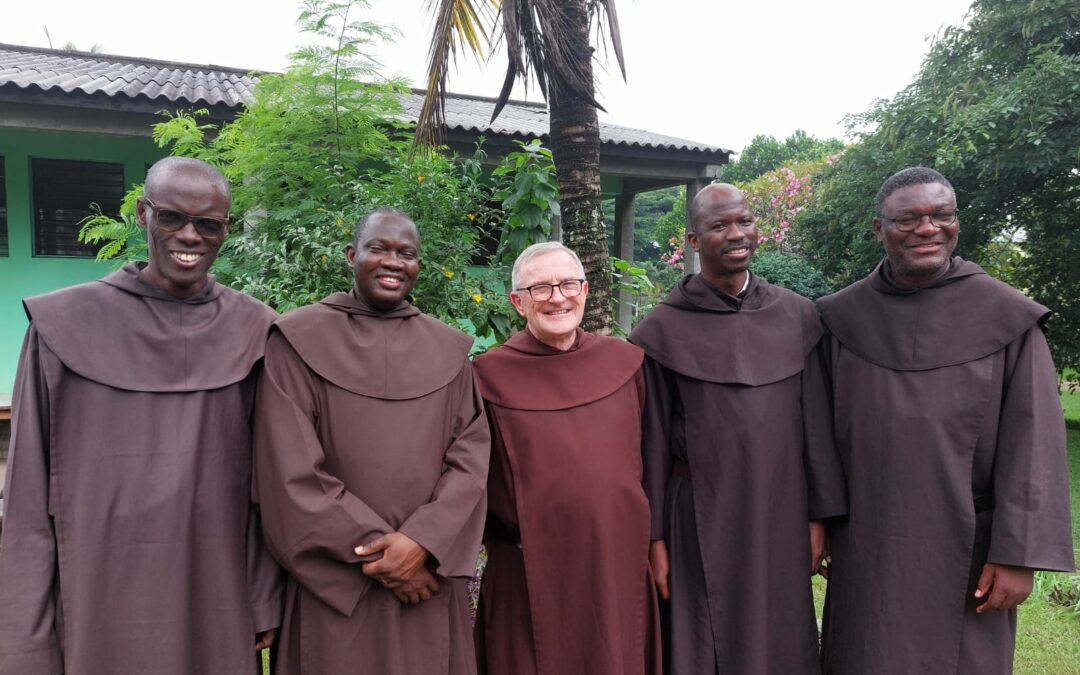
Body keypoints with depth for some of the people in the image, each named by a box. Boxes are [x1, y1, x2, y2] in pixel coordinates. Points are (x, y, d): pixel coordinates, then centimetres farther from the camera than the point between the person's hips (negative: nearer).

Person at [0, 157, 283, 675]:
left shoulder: (253, 332, -2)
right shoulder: (64, 325, -7)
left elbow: (266, 480, 2)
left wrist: (266, 600, 3)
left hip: (219, 601, 2)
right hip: (102, 602, -1)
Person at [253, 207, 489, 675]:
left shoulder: (449, 350, 6)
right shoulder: (299, 340, -3)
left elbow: (471, 457, 0)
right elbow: (289, 471, -9)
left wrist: (422, 542, -15)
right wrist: (374, 549, -12)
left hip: (428, 581, 3)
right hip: (335, 586, -2)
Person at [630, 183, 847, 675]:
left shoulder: (797, 316, 2)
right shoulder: (662, 330, -5)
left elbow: (815, 422, 4)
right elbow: (653, 440, -3)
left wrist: (820, 515, 3)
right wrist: (654, 535, -2)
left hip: (781, 513, 3)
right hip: (700, 516, -2)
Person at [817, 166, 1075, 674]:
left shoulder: (1008, 318, -7)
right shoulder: (843, 318, -1)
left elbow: (1033, 443, -8)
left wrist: (1018, 553, -11)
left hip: (963, 547, -1)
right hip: (867, 546, 2)